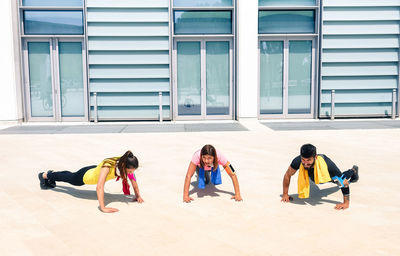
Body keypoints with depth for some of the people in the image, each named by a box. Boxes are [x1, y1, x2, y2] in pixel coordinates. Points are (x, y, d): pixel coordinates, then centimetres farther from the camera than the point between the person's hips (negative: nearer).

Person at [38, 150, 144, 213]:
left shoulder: (125, 164, -29)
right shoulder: (107, 166, -47)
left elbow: (132, 178, -12)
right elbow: (99, 187, -53)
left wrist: (138, 195, -13)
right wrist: (103, 208, -56)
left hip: (95, 171, 5)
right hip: (86, 176, -5)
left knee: (70, 176, 34)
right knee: (68, 178, 26)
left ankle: (51, 174, 64)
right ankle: (44, 175, 56)